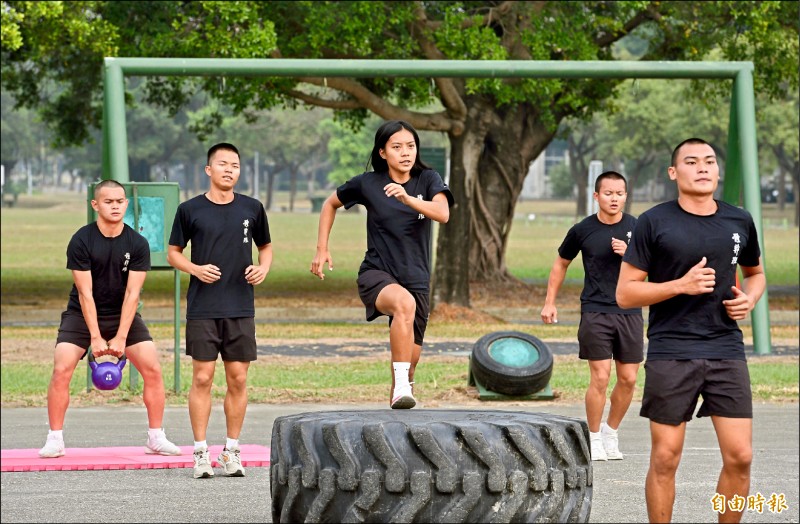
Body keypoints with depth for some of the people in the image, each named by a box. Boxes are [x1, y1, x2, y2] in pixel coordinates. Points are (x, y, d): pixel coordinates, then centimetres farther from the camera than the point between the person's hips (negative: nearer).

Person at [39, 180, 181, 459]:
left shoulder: (137, 244, -9)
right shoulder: (81, 241, -15)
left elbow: (132, 293, -13)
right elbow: (85, 292, -16)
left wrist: (121, 337, -20)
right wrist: (95, 337, -21)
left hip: (123, 314, 2)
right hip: (82, 314, -2)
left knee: (153, 369, -11)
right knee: (61, 369, -18)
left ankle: (156, 438, 1)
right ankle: (55, 440, -8)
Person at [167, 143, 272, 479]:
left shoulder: (252, 209, 7)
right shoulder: (190, 210, 2)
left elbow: (265, 246, 19)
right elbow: (173, 252, 9)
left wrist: (263, 267, -2)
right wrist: (195, 269, -10)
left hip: (241, 308, 2)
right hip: (202, 308, -2)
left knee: (238, 379, 3)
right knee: (202, 377, -4)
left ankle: (232, 451, 12)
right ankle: (201, 452, 2)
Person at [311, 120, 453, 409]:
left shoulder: (428, 180, -1)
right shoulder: (368, 183, -1)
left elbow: (443, 213, -20)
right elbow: (331, 204, 16)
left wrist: (408, 198, -35)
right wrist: (321, 249, 10)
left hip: (416, 279, 3)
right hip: (376, 275, -3)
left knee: (411, 357, 8)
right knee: (405, 303, -37)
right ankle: (401, 390, -41)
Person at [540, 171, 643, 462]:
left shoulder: (637, 228, 2)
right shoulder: (582, 230, -1)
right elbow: (561, 264, 14)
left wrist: (628, 253, -14)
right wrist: (549, 302, 10)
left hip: (630, 312, 2)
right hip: (595, 311, -2)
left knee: (628, 379, 3)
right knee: (600, 377, -9)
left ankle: (611, 432, 23)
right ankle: (593, 439, 5)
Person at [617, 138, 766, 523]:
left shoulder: (739, 222, 8)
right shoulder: (654, 223, -3)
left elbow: (755, 273, 26)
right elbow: (625, 293, -4)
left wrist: (749, 299, 3)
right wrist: (682, 285, -16)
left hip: (726, 351, 3)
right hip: (670, 353, -3)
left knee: (739, 456, -1)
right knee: (665, 458, 1)